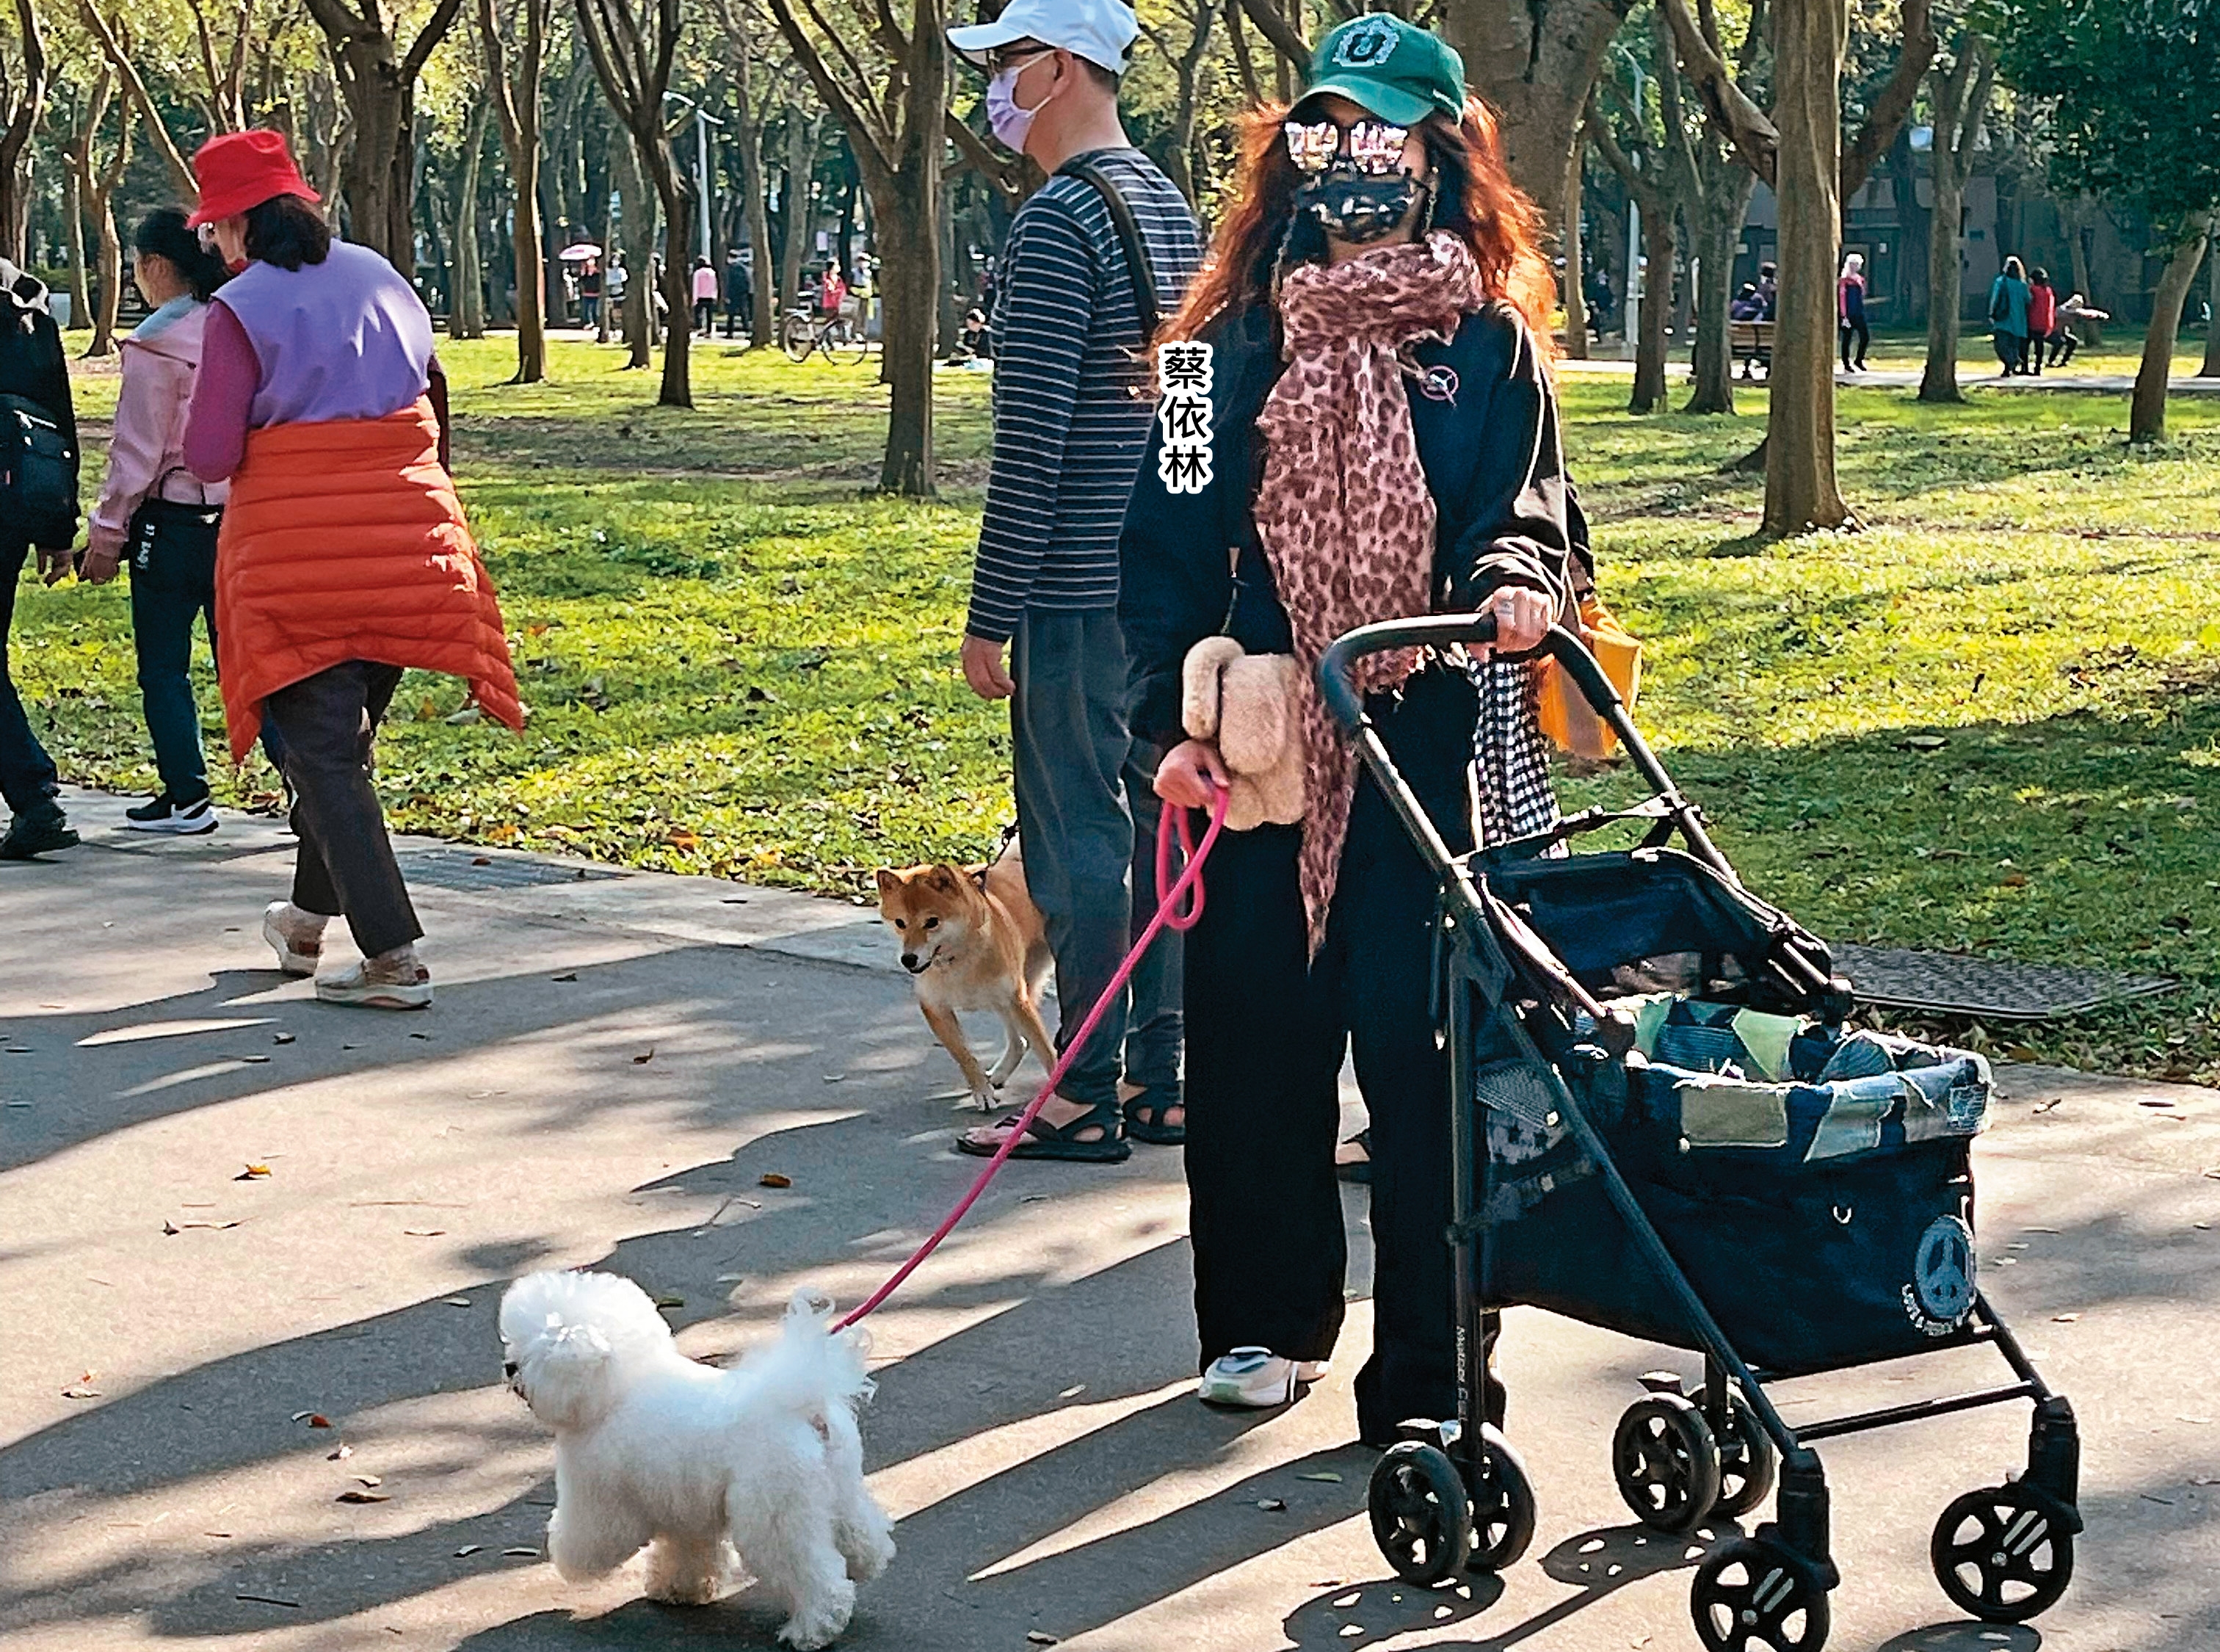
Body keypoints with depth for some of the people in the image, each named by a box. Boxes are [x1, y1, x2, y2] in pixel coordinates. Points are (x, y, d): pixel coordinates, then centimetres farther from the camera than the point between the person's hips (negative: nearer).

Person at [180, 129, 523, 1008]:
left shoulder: (240, 309, -10)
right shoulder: (380, 277, 8)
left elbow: (210, 456, -12)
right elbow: (430, 395, 18)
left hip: (294, 548, -6)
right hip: (406, 538, 6)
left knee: (322, 750, 1)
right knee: (346, 731, 20)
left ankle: (392, 957, -5)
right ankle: (309, 916, 35)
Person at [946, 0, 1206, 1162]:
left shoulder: (1059, 220, -15)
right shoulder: (1171, 208, 14)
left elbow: (1030, 441, -19)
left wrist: (991, 617, -15)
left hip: (1078, 588, -9)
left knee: (1077, 833, -3)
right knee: (1158, 820, 12)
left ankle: (1087, 1099, 1)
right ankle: (1161, 1079, 18)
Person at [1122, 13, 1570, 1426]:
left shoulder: (1489, 347, 5)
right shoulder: (1238, 346, 9)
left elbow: (1528, 507, 0)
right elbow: (1169, 543, 6)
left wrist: (1516, 581, -24)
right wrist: (1176, 717, -4)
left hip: (1435, 755, -2)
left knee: (1424, 1055, -4)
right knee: (1254, 1040, 9)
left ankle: (1423, 1382, 3)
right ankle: (1264, 1321, 29)